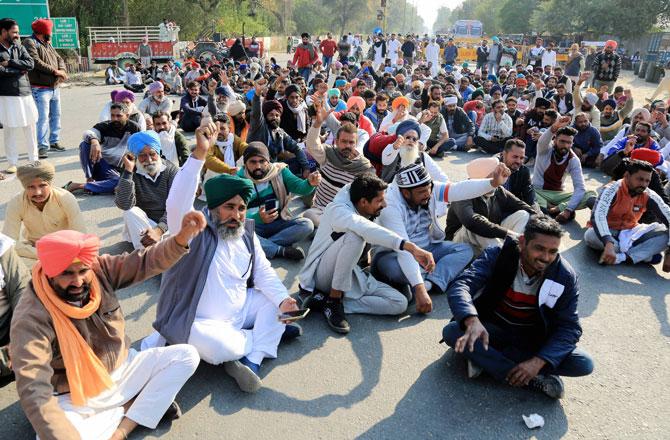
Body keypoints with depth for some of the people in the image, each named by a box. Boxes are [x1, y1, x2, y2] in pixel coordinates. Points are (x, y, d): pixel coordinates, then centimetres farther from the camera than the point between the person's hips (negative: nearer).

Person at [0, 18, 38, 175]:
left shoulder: (20, 47, 13)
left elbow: (30, 64, -2)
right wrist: (19, 69, -8)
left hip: (25, 93, 4)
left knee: (30, 128, 6)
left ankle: (34, 159, 17)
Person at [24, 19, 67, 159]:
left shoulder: (48, 44, 19)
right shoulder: (30, 43, -7)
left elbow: (59, 58, 16)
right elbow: (36, 62, -18)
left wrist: (62, 71, -6)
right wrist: (55, 71, -17)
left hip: (55, 87, 8)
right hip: (41, 88, -8)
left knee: (56, 116, 14)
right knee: (43, 118, -11)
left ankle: (54, 141, 25)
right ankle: (42, 146, -9)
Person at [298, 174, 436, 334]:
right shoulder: (338, 211, -25)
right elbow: (368, 230, -42)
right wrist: (411, 247, -52)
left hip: (350, 274, 8)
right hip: (321, 274, -8)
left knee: (399, 303, -12)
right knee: (354, 236, -34)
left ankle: (324, 301, -12)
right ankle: (333, 300, -20)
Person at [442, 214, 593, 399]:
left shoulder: (565, 276, -14)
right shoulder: (497, 256, -19)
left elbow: (569, 327, -15)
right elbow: (459, 286, -31)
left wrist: (538, 362, -31)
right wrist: (472, 321, -53)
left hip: (534, 338, 1)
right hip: (493, 329, -1)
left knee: (584, 364, -23)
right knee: (451, 332, -30)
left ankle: (485, 359, -21)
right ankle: (534, 381, -25)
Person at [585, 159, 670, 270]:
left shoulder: (649, 196, -10)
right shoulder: (613, 189, -23)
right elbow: (597, 215, -39)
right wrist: (608, 244, -54)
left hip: (630, 232, 4)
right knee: (591, 235, -37)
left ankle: (621, 257, -31)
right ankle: (645, 253, -22)